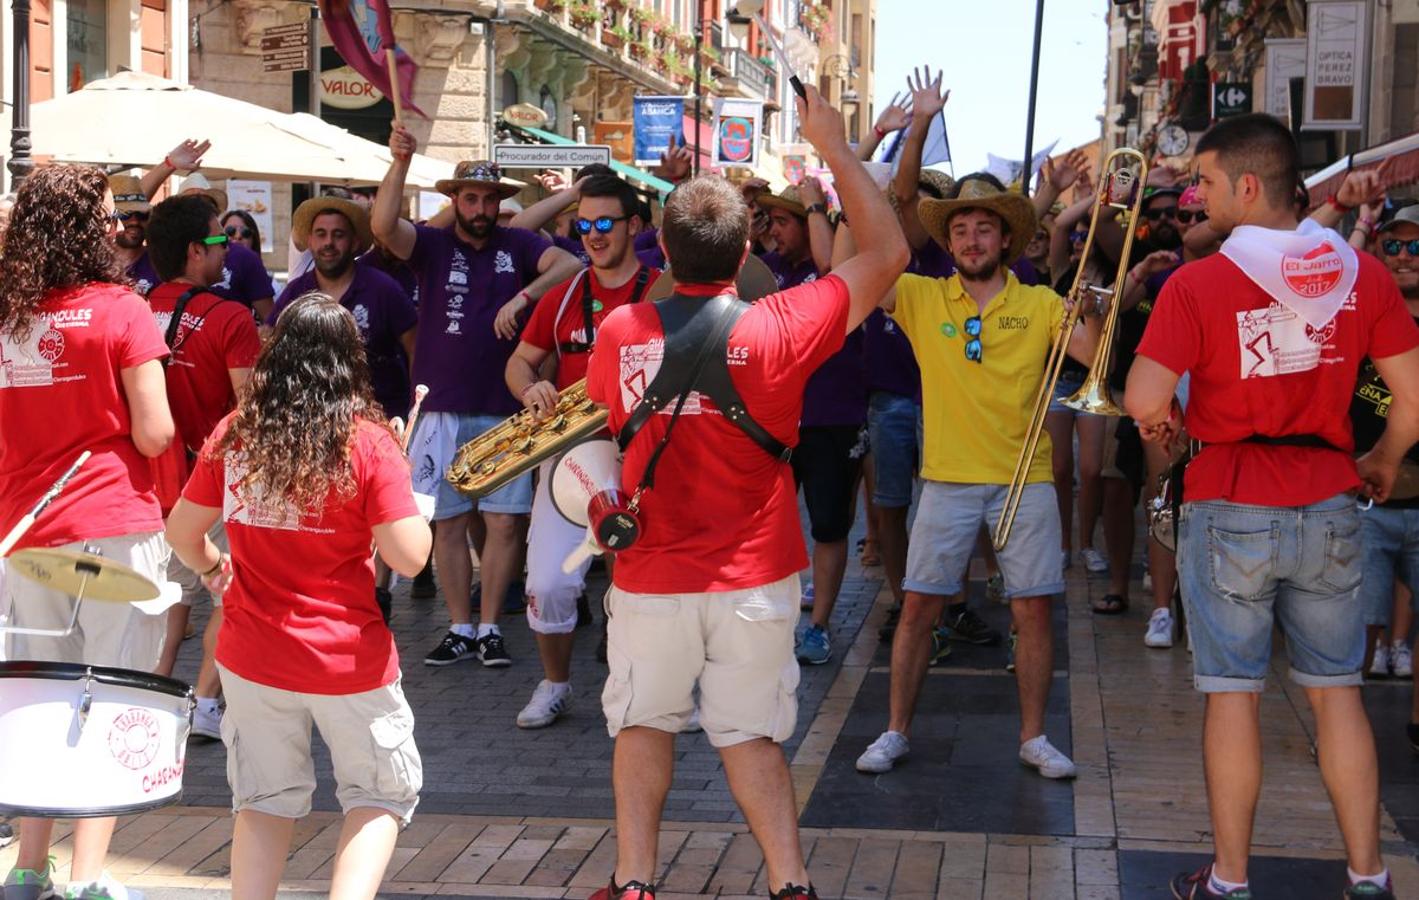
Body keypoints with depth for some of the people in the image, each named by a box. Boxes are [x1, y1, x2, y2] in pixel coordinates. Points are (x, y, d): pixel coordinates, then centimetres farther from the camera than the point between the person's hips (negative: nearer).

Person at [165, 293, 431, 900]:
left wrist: (210, 567, 26)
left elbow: (182, 531, 6)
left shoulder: (233, 434, -3)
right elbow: (409, 556, -16)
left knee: (265, 801, 17)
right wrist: (411, 506, 2)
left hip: (253, 657, 3)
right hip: (349, 661, -3)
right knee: (381, 795, 14)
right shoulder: (368, 442, -13)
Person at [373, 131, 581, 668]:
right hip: (441, 410, 0)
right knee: (448, 522, 4)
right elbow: (383, 226, -15)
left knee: (505, 523, -2)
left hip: (504, 412, 0)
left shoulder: (517, 245, 6)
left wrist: (524, 295, -22)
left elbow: (571, 265, -10)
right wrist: (400, 162, -24)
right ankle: (460, 629, 13)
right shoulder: (432, 245, 4)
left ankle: (489, 627, 8)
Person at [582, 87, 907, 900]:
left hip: (651, 576, 1)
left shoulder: (619, 332, -8)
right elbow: (888, 255, -4)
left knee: (643, 723, 17)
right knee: (752, 732, 9)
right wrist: (835, 146, 2)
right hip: (754, 579, -1)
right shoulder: (776, 330, -15)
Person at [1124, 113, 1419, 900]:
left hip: (1230, 510, -3)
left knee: (1233, 693, 5)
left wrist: (1163, 421, 5)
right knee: (1336, 692, 12)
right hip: (1328, 509, 3)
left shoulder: (1197, 284, -12)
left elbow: (1144, 400, -17)